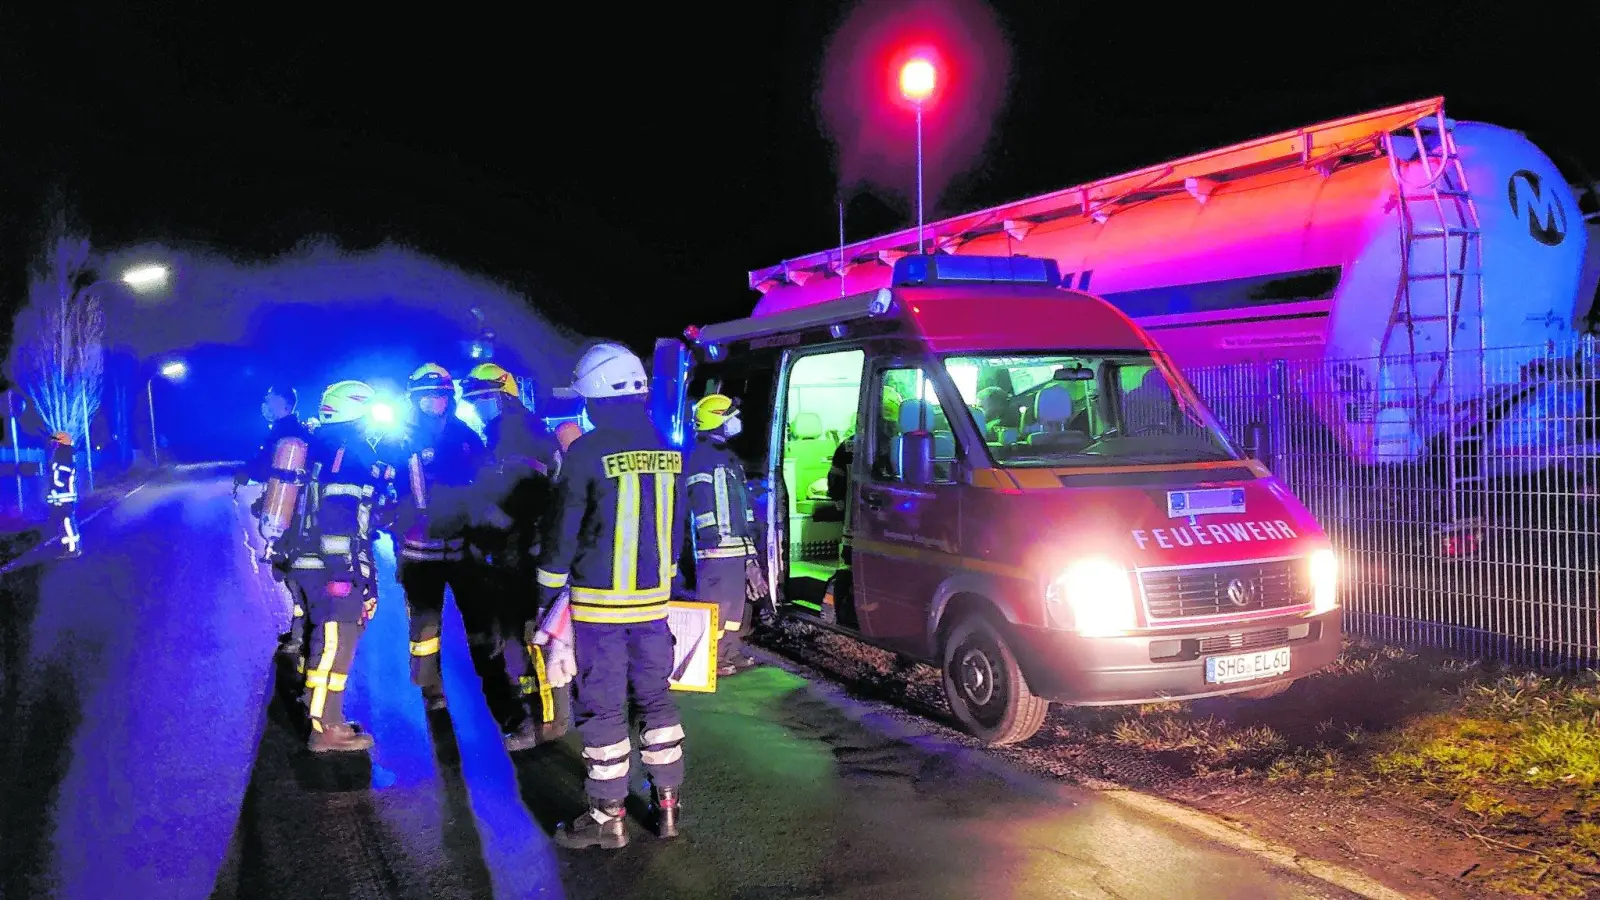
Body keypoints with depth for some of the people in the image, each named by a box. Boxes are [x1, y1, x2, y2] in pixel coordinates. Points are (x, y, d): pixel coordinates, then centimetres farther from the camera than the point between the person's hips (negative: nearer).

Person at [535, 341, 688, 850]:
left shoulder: (586, 453, -12)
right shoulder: (668, 452, 5)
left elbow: (563, 536, -10)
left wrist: (549, 602, -2)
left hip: (597, 603, -5)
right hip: (652, 601, 5)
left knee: (602, 709, 3)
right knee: (656, 699, 15)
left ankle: (607, 818, 12)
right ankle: (667, 804, 22)